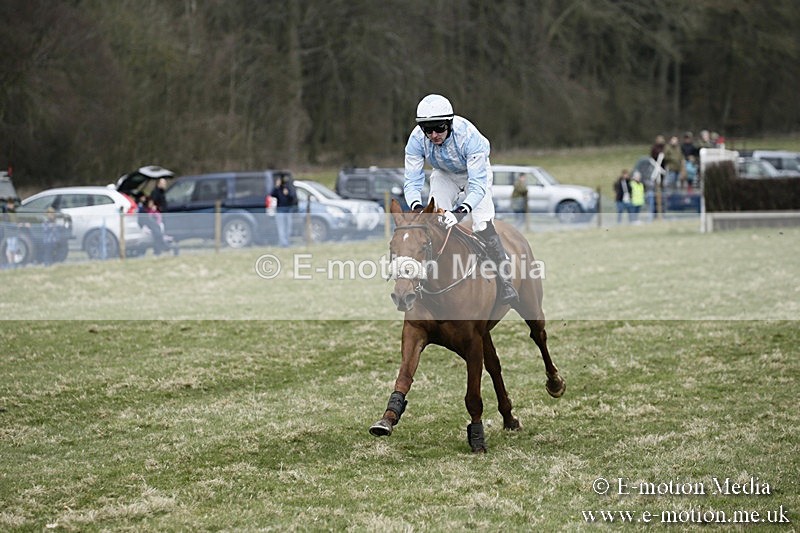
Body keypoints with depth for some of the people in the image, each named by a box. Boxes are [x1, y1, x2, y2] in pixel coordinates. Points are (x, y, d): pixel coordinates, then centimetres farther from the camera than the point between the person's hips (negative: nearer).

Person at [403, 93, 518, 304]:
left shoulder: (468, 135, -40)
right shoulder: (417, 139, -30)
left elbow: (478, 184, -41)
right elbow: (412, 181, -27)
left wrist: (462, 210, -58)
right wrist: (416, 208, -48)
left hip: (475, 171, -3)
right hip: (444, 174, 3)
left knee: (483, 222, -20)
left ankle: (505, 281, -13)